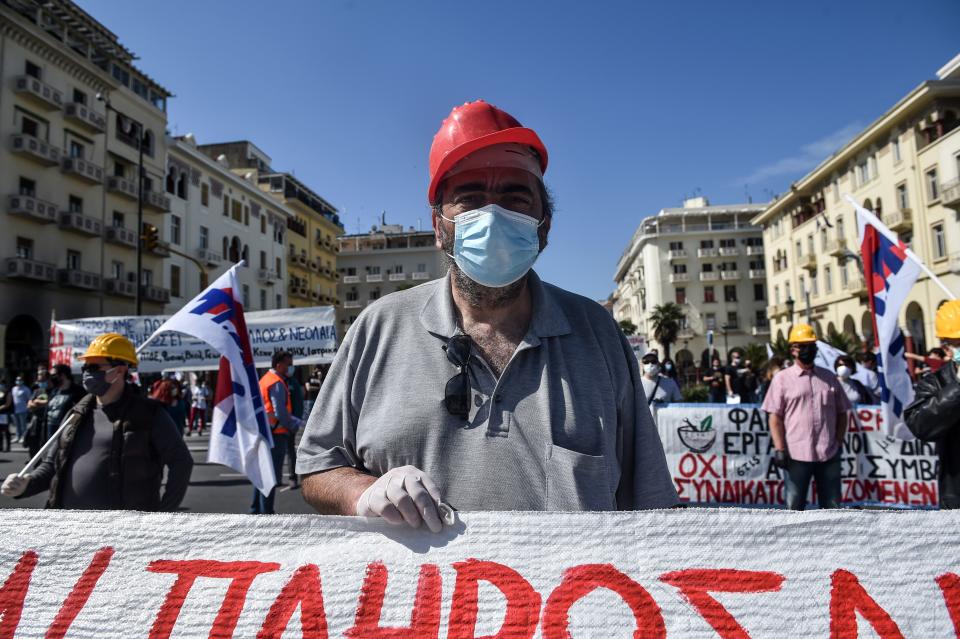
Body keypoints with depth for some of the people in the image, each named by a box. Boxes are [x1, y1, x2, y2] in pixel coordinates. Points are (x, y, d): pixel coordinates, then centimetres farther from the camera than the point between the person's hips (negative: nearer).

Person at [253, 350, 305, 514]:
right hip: (275, 433, -10)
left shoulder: (265, 379, 16)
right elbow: (280, 413, -21)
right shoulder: (277, 383, -15)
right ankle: (266, 512, -1)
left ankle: (256, 509, 27)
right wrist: (297, 424, -9)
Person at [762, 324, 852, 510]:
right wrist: (780, 449, -10)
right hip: (797, 454, -3)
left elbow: (842, 412, 15)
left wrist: (838, 443, 6)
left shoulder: (829, 378, 11)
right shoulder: (782, 378, 0)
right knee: (795, 507, 4)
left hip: (829, 454, 4)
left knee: (832, 507, 10)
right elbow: (775, 417, -3)